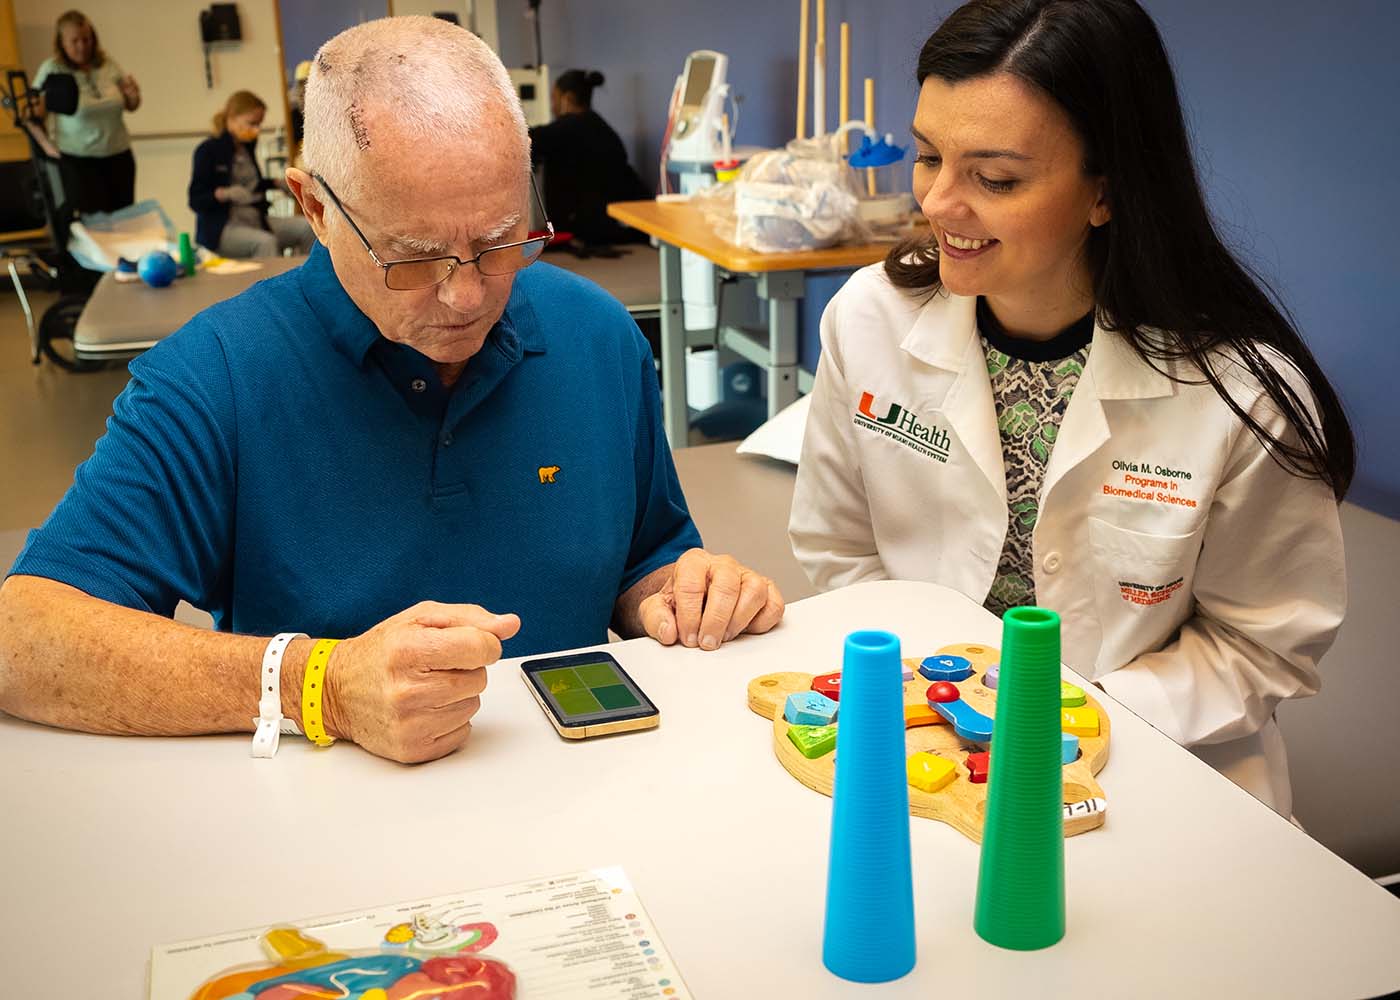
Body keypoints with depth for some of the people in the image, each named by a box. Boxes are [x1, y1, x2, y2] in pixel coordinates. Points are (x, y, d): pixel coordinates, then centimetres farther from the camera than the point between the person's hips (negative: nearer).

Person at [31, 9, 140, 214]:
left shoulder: (108, 64, 3)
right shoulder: (52, 70, -7)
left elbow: (130, 106, 14)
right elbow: (35, 112, -4)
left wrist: (133, 96, -8)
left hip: (119, 154, 4)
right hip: (78, 160, -4)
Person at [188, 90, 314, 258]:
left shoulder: (247, 145, 13)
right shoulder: (208, 150, -8)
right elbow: (196, 201, -12)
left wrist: (276, 184, 14)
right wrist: (225, 194, -28)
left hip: (255, 219, 7)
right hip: (220, 229, -7)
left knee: (307, 228, -14)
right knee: (265, 242, -35)